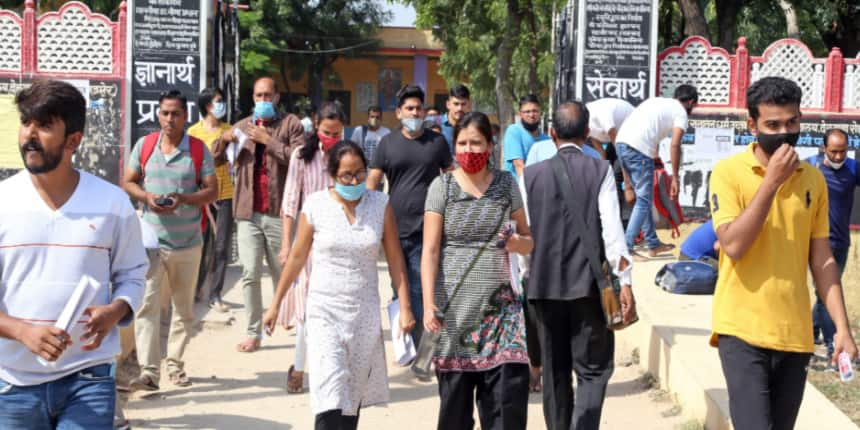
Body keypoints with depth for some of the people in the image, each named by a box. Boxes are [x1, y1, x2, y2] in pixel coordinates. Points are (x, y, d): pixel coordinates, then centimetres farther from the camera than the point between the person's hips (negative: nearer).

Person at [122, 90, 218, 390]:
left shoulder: (198, 149, 0)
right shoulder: (144, 145, 4)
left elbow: (212, 191, -1)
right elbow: (128, 183, 10)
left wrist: (183, 199, -18)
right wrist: (147, 197, -11)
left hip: (188, 241, 1)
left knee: (184, 307, 11)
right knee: (147, 304, -12)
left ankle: (175, 364, 25)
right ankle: (149, 371, -12)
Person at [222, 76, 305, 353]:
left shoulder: (291, 125, 3)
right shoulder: (242, 127, 14)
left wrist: (268, 140, -13)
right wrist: (223, 142, -6)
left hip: (279, 211, -2)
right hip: (249, 211, 3)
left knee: (283, 273, 8)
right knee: (250, 275, 0)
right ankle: (253, 333, 5)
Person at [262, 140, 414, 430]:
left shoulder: (380, 205, -1)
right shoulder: (315, 205, -5)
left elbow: (395, 260, 2)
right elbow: (297, 257, 4)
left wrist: (405, 306, -3)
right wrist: (275, 305, 8)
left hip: (365, 313, 2)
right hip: (325, 310, -2)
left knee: (354, 393, 12)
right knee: (330, 395, -12)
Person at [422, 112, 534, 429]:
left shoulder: (506, 185, 8)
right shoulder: (442, 186, 2)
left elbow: (528, 240, 16)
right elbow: (430, 250, -1)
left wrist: (517, 242, -8)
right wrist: (428, 303, -12)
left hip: (500, 304, 2)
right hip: (455, 304, -2)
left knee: (510, 389, -6)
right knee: (454, 394, 2)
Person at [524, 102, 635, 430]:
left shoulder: (531, 174, 3)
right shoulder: (600, 170, -3)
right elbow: (612, 230, -9)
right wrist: (624, 282, -5)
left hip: (544, 285, 2)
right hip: (589, 284, -2)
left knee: (554, 371, 14)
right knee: (593, 369, 4)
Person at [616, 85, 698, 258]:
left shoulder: (656, 101, 29)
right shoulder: (681, 112, 7)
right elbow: (675, 145, -6)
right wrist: (674, 178, -3)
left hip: (621, 142, 8)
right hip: (639, 148, -8)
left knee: (644, 197, 17)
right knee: (644, 200, -1)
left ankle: (653, 244, 24)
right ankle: (625, 248, -7)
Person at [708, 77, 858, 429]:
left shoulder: (813, 179, 7)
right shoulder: (729, 172, -5)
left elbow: (821, 260, 10)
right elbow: (733, 245, -17)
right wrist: (772, 181, -17)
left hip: (795, 333, 4)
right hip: (743, 328, -4)